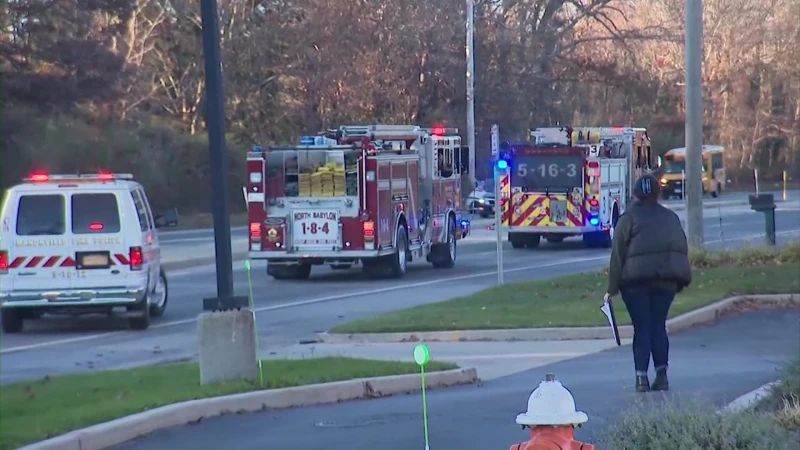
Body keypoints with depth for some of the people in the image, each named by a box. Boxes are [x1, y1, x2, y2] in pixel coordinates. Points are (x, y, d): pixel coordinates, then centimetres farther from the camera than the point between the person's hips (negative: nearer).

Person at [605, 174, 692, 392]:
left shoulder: (628, 218, 0)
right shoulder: (671, 217, 14)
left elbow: (618, 254, -4)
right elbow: (683, 247, 13)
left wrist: (612, 288, -3)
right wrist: (680, 280, 17)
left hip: (637, 278, -3)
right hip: (667, 278, 3)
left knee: (642, 328, 2)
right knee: (659, 325, 12)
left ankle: (642, 377, -5)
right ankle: (661, 375, 6)